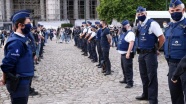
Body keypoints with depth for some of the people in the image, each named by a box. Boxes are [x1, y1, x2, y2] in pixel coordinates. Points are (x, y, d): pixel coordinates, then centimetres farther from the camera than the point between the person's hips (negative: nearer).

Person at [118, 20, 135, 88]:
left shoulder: (130, 33, -16)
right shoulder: (124, 33, 17)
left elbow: (131, 44, -25)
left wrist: (128, 53, -29)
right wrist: (121, 52, 21)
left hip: (127, 54, -10)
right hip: (123, 54, 10)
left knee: (128, 68, -8)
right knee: (124, 68, 19)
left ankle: (130, 82, -4)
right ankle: (125, 79, 32)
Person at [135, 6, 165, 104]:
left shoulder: (152, 23, -13)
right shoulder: (139, 26, 11)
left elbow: (162, 38, -14)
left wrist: (156, 49, -2)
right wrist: (140, 50, 14)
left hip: (150, 54, -8)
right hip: (141, 54, 8)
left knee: (152, 77, -3)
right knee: (144, 75, 17)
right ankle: (146, 95, 31)